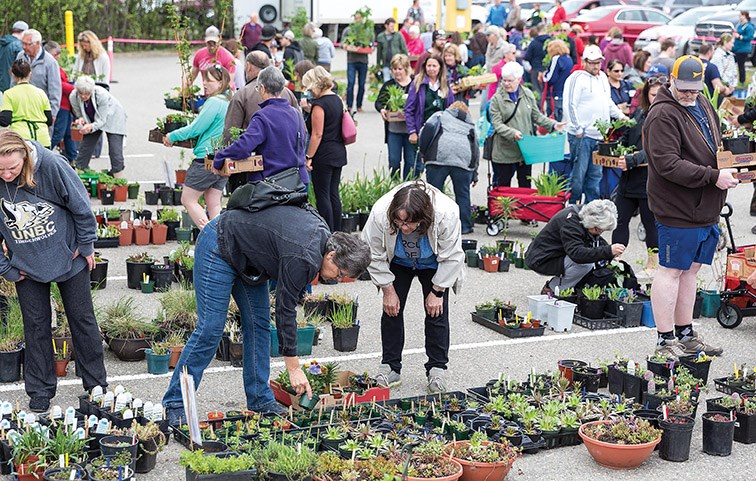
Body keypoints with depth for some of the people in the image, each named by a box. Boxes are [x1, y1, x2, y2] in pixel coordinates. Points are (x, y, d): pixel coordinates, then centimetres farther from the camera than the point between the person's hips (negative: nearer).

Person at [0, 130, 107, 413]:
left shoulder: (51, 165, -27)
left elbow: (80, 205, -13)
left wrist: (86, 246, -6)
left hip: (68, 258, -1)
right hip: (26, 265, 2)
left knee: (82, 319, 10)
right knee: (36, 326, 8)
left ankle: (96, 383, 25)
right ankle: (40, 392, 22)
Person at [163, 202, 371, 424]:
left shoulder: (322, 233, -4)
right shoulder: (302, 258, -30)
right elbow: (285, 309, -24)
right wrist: (294, 367, -18)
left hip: (246, 253, 10)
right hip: (218, 248, -10)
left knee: (259, 323, 6)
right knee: (210, 329, -11)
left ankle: (260, 399, 12)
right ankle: (175, 404, -4)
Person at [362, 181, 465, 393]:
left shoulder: (446, 214, -41)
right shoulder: (380, 213, -38)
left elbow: (451, 257, -24)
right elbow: (375, 256, -20)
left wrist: (437, 292, -18)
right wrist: (388, 291, -15)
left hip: (433, 265, -1)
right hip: (397, 262, 1)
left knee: (437, 311, -7)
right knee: (392, 309, -5)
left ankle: (437, 369, 4)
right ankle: (390, 367, 6)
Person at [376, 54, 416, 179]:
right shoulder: (388, 85, 6)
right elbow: (378, 102, 10)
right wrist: (381, 109, -12)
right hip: (393, 129, 1)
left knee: (410, 161, 6)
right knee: (393, 160, 0)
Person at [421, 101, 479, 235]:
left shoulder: (440, 115, 26)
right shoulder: (470, 124, 32)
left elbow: (428, 128, 7)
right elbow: (476, 149, 29)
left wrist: (423, 153, 14)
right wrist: (475, 175, 34)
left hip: (439, 155, -2)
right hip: (463, 159, 2)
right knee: (463, 194, 12)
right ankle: (465, 226, 15)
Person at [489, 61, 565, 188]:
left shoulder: (528, 94, 5)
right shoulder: (497, 99, -7)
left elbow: (536, 116, 13)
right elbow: (497, 124, -12)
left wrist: (553, 125, 1)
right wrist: (512, 133, -28)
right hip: (505, 151, -3)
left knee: (525, 185, 12)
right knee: (503, 185, 5)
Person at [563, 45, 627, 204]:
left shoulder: (602, 77, 17)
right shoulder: (577, 78, -8)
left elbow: (608, 102, 30)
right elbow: (570, 105, -14)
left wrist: (620, 115, 16)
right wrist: (578, 129, -16)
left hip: (599, 136, 8)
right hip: (582, 136, -8)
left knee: (595, 175, 12)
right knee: (578, 175, -5)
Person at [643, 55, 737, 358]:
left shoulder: (702, 105, 14)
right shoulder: (663, 115, -16)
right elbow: (668, 164, -24)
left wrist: (729, 163, 9)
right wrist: (713, 176, -24)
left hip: (705, 209, 9)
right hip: (677, 209, -9)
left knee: (690, 269, 16)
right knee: (671, 271, -2)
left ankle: (685, 335, 27)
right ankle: (665, 341, 5)